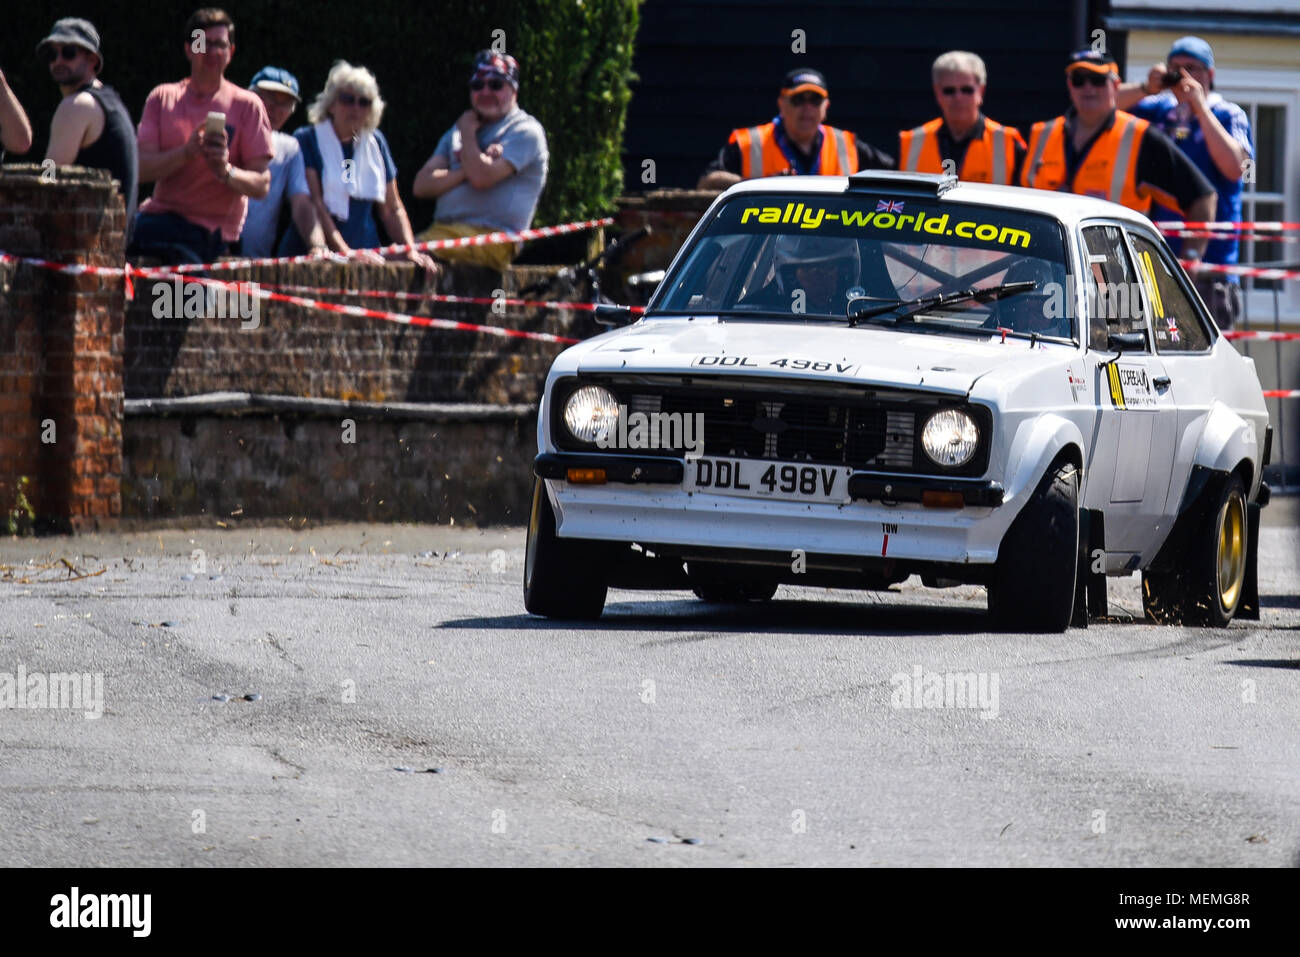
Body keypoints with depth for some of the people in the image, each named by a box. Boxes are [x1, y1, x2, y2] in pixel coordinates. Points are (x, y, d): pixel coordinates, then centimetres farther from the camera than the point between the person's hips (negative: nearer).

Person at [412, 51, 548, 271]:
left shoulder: (525, 131, 3)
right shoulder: (455, 133, 27)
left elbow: (482, 178, -12)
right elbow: (422, 185, 14)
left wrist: (467, 133, 5)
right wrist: (467, 170, -2)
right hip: (441, 230, 7)